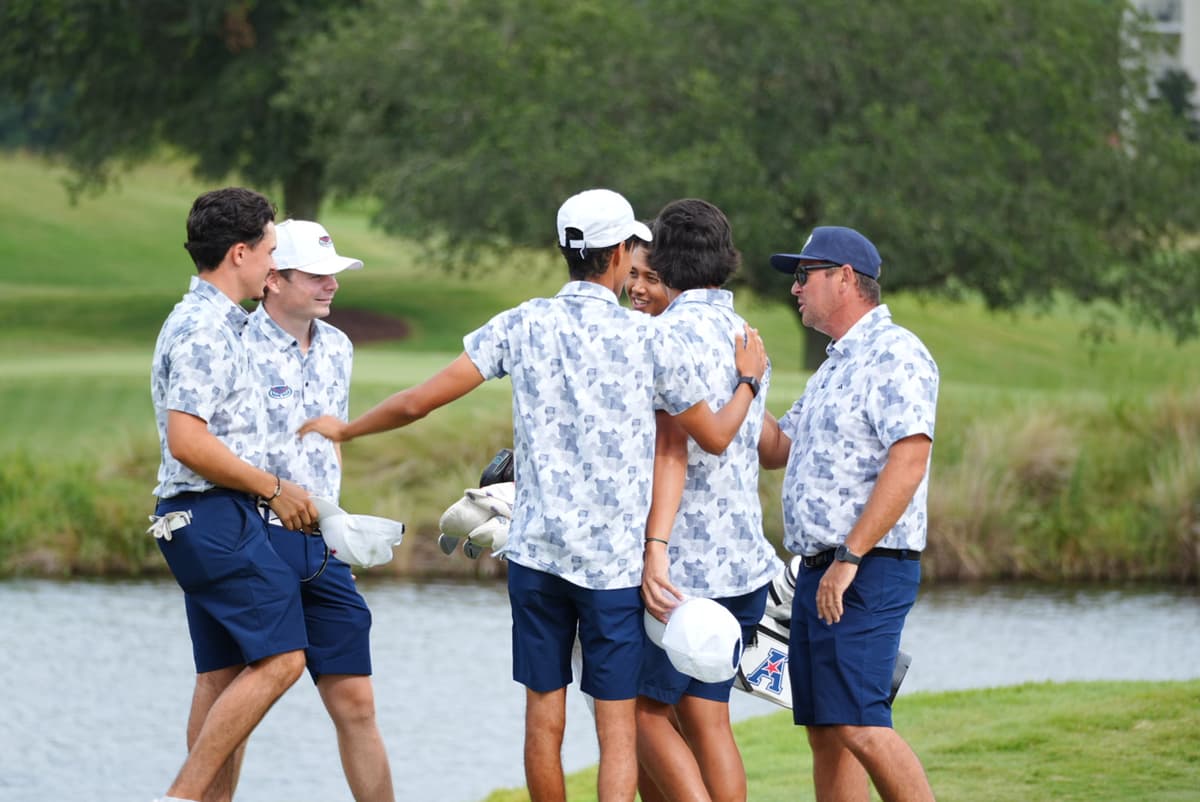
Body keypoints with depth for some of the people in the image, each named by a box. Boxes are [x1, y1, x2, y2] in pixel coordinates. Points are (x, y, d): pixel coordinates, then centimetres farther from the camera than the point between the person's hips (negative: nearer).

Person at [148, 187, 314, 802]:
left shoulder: (211, 322, 18)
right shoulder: (205, 329, -15)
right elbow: (187, 441, -24)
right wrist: (274, 488, -14)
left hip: (206, 520, 11)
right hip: (216, 516, -11)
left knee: (222, 674, 8)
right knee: (279, 658, -11)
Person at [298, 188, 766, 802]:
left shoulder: (524, 325, 0)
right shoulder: (649, 340, -4)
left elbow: (420, 401, -1)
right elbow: (715, 436, 6)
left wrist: (344, 430, 15)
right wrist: (749, 380, 24)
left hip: (536, 550, 2)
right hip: (616, 559, -2)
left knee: (544, 717, 10)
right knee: (617, 726, -1)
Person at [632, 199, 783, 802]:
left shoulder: (675, 331, -11)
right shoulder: (743, 334, 15)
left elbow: (671, 446, -21)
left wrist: (655, 547, -28)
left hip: (684, 565, -8)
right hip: (743, 560, 8)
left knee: (646, 710, 1)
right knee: (705, 719, 9)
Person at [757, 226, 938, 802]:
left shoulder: (894, 354, -10)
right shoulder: (837, 365, 22)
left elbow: (908, 461, -20)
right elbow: (776, 450, 26)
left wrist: (849, 557, -23)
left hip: (867, 572, -10)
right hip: (820, 574, 10)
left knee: (859, 725, -18)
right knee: (825, 730, 7)